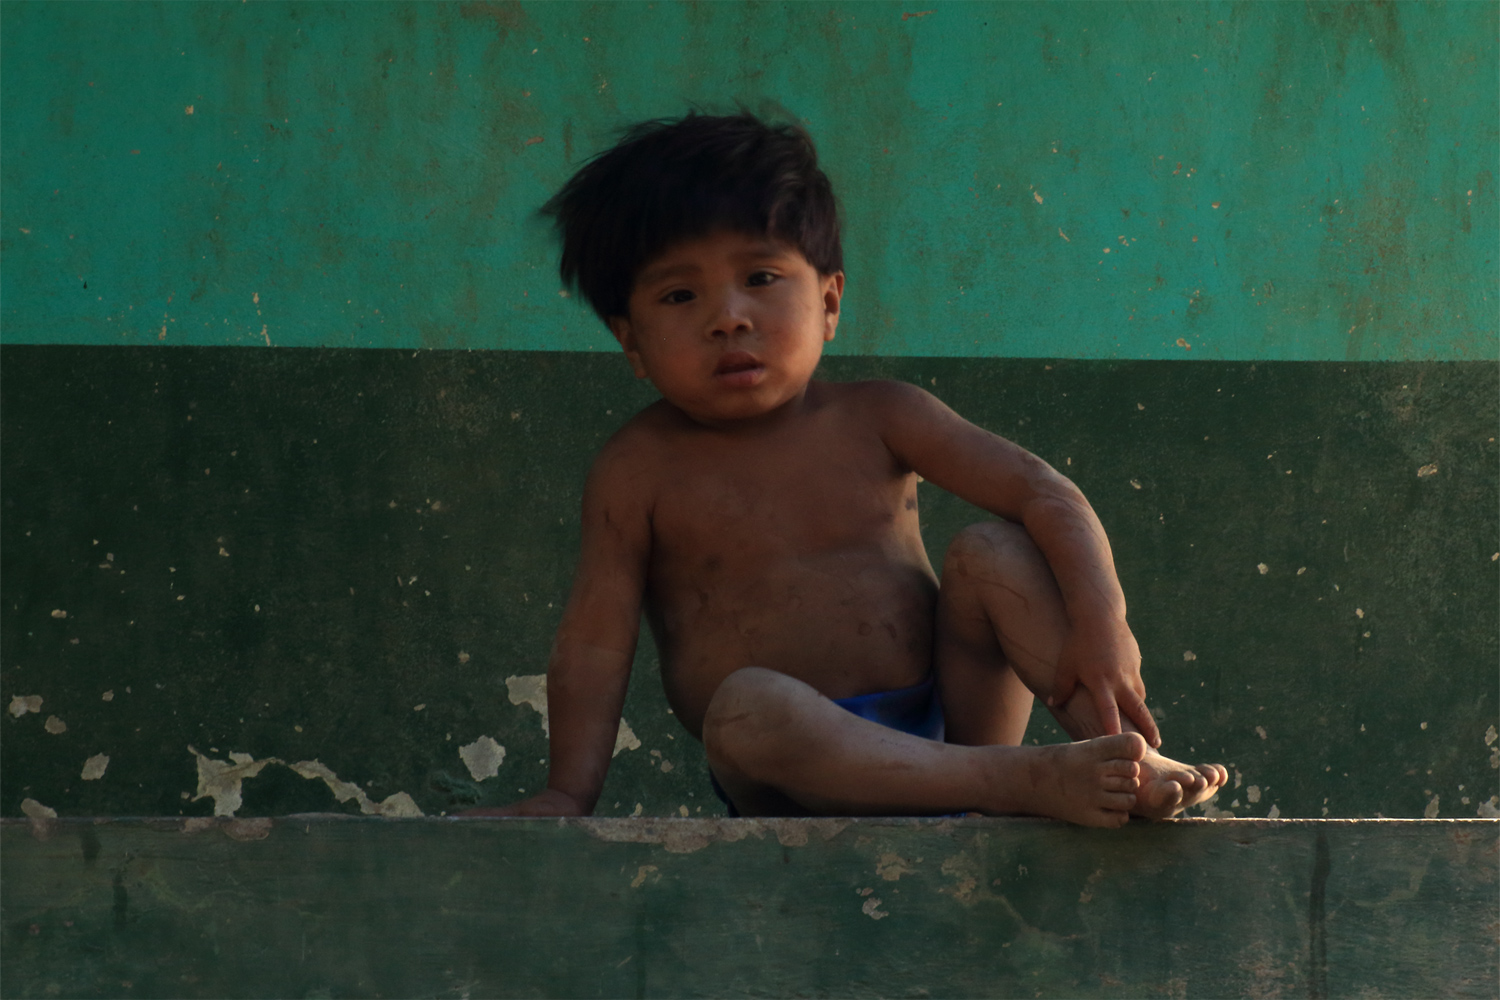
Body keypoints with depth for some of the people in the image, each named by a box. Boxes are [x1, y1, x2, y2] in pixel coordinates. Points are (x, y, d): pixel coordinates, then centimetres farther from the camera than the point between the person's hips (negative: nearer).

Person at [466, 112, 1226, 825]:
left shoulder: (877, 418, 4)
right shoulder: (641, 470, 1)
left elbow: (1043, 493, -5)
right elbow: (596, 636, -3)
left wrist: (1101, 624, -21)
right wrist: (569, 794, -14)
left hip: (946, 726, 3)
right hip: (806, 776, -3)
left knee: (995, 551, -16)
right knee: (747, 707, -36)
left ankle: (1123, 758, -27)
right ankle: (1028, 784, -42)